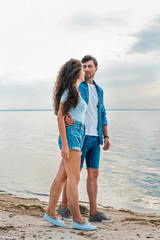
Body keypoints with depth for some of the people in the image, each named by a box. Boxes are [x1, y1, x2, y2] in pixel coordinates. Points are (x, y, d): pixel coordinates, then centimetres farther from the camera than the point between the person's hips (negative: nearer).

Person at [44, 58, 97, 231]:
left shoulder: (76, 91, 18)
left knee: (62, 176, 10)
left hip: (77, 136, 9)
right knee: (74, 178, -7)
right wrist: (65, 144, -18)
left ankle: (50, 213, 18)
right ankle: (77, 220, -3)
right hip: (71, 135, -9)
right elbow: (60, 116, -13)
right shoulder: (69, 91, -8)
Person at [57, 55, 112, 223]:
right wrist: (65, 116, -35)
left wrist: (105, 136, 12)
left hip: (95, 138, 6)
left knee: (93, 174, 6)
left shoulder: (98, 90, 18)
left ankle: (94, 213, 11)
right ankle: (64, 207, 16)